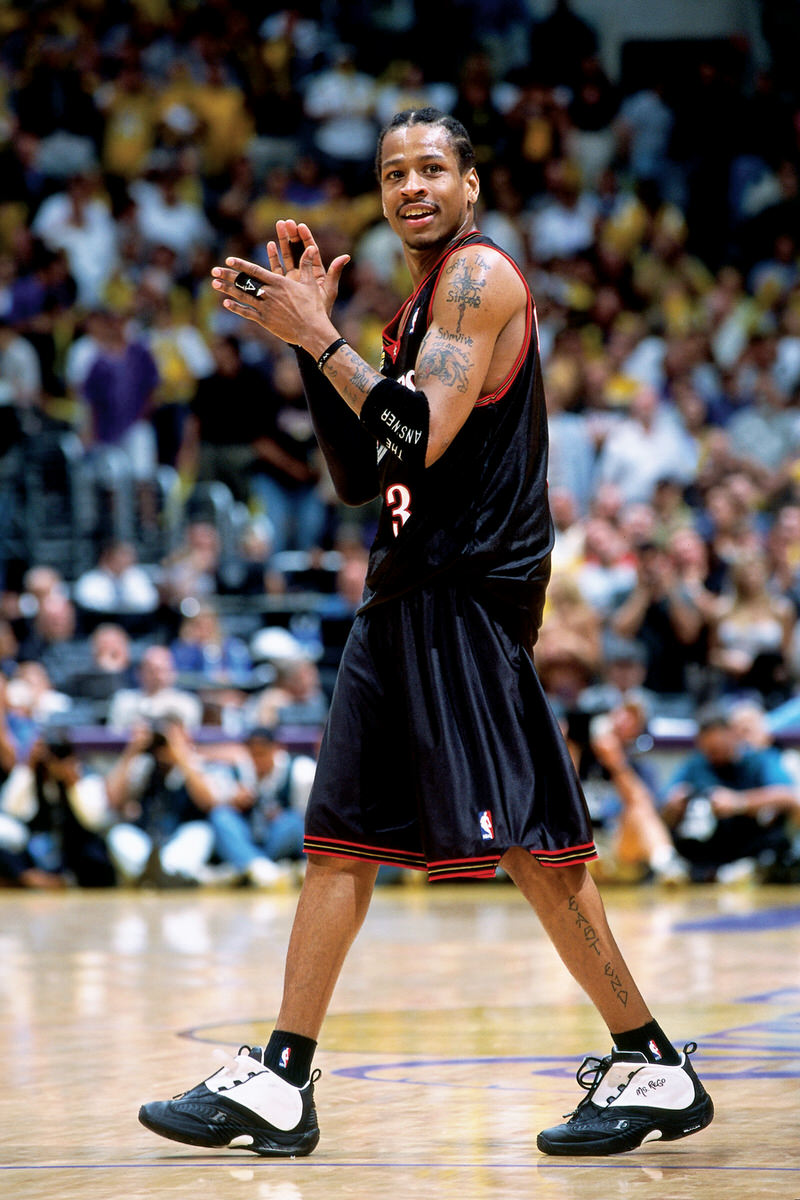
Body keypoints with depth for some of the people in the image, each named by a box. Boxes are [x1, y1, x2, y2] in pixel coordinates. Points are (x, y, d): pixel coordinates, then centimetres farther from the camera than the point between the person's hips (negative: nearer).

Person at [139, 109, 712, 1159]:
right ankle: (277, 1087, 12)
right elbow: (361, 474, 18)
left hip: (472, 591, -10)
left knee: (526, 838, -11)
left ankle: (655, 1070, -4)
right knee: (341, 835, 8)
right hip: (408, 595, 10)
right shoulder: (423, 303, 20)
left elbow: (422, 441, -20)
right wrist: (305, 335, 11)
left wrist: (319, 335, -13)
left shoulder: (479, 274, -9)